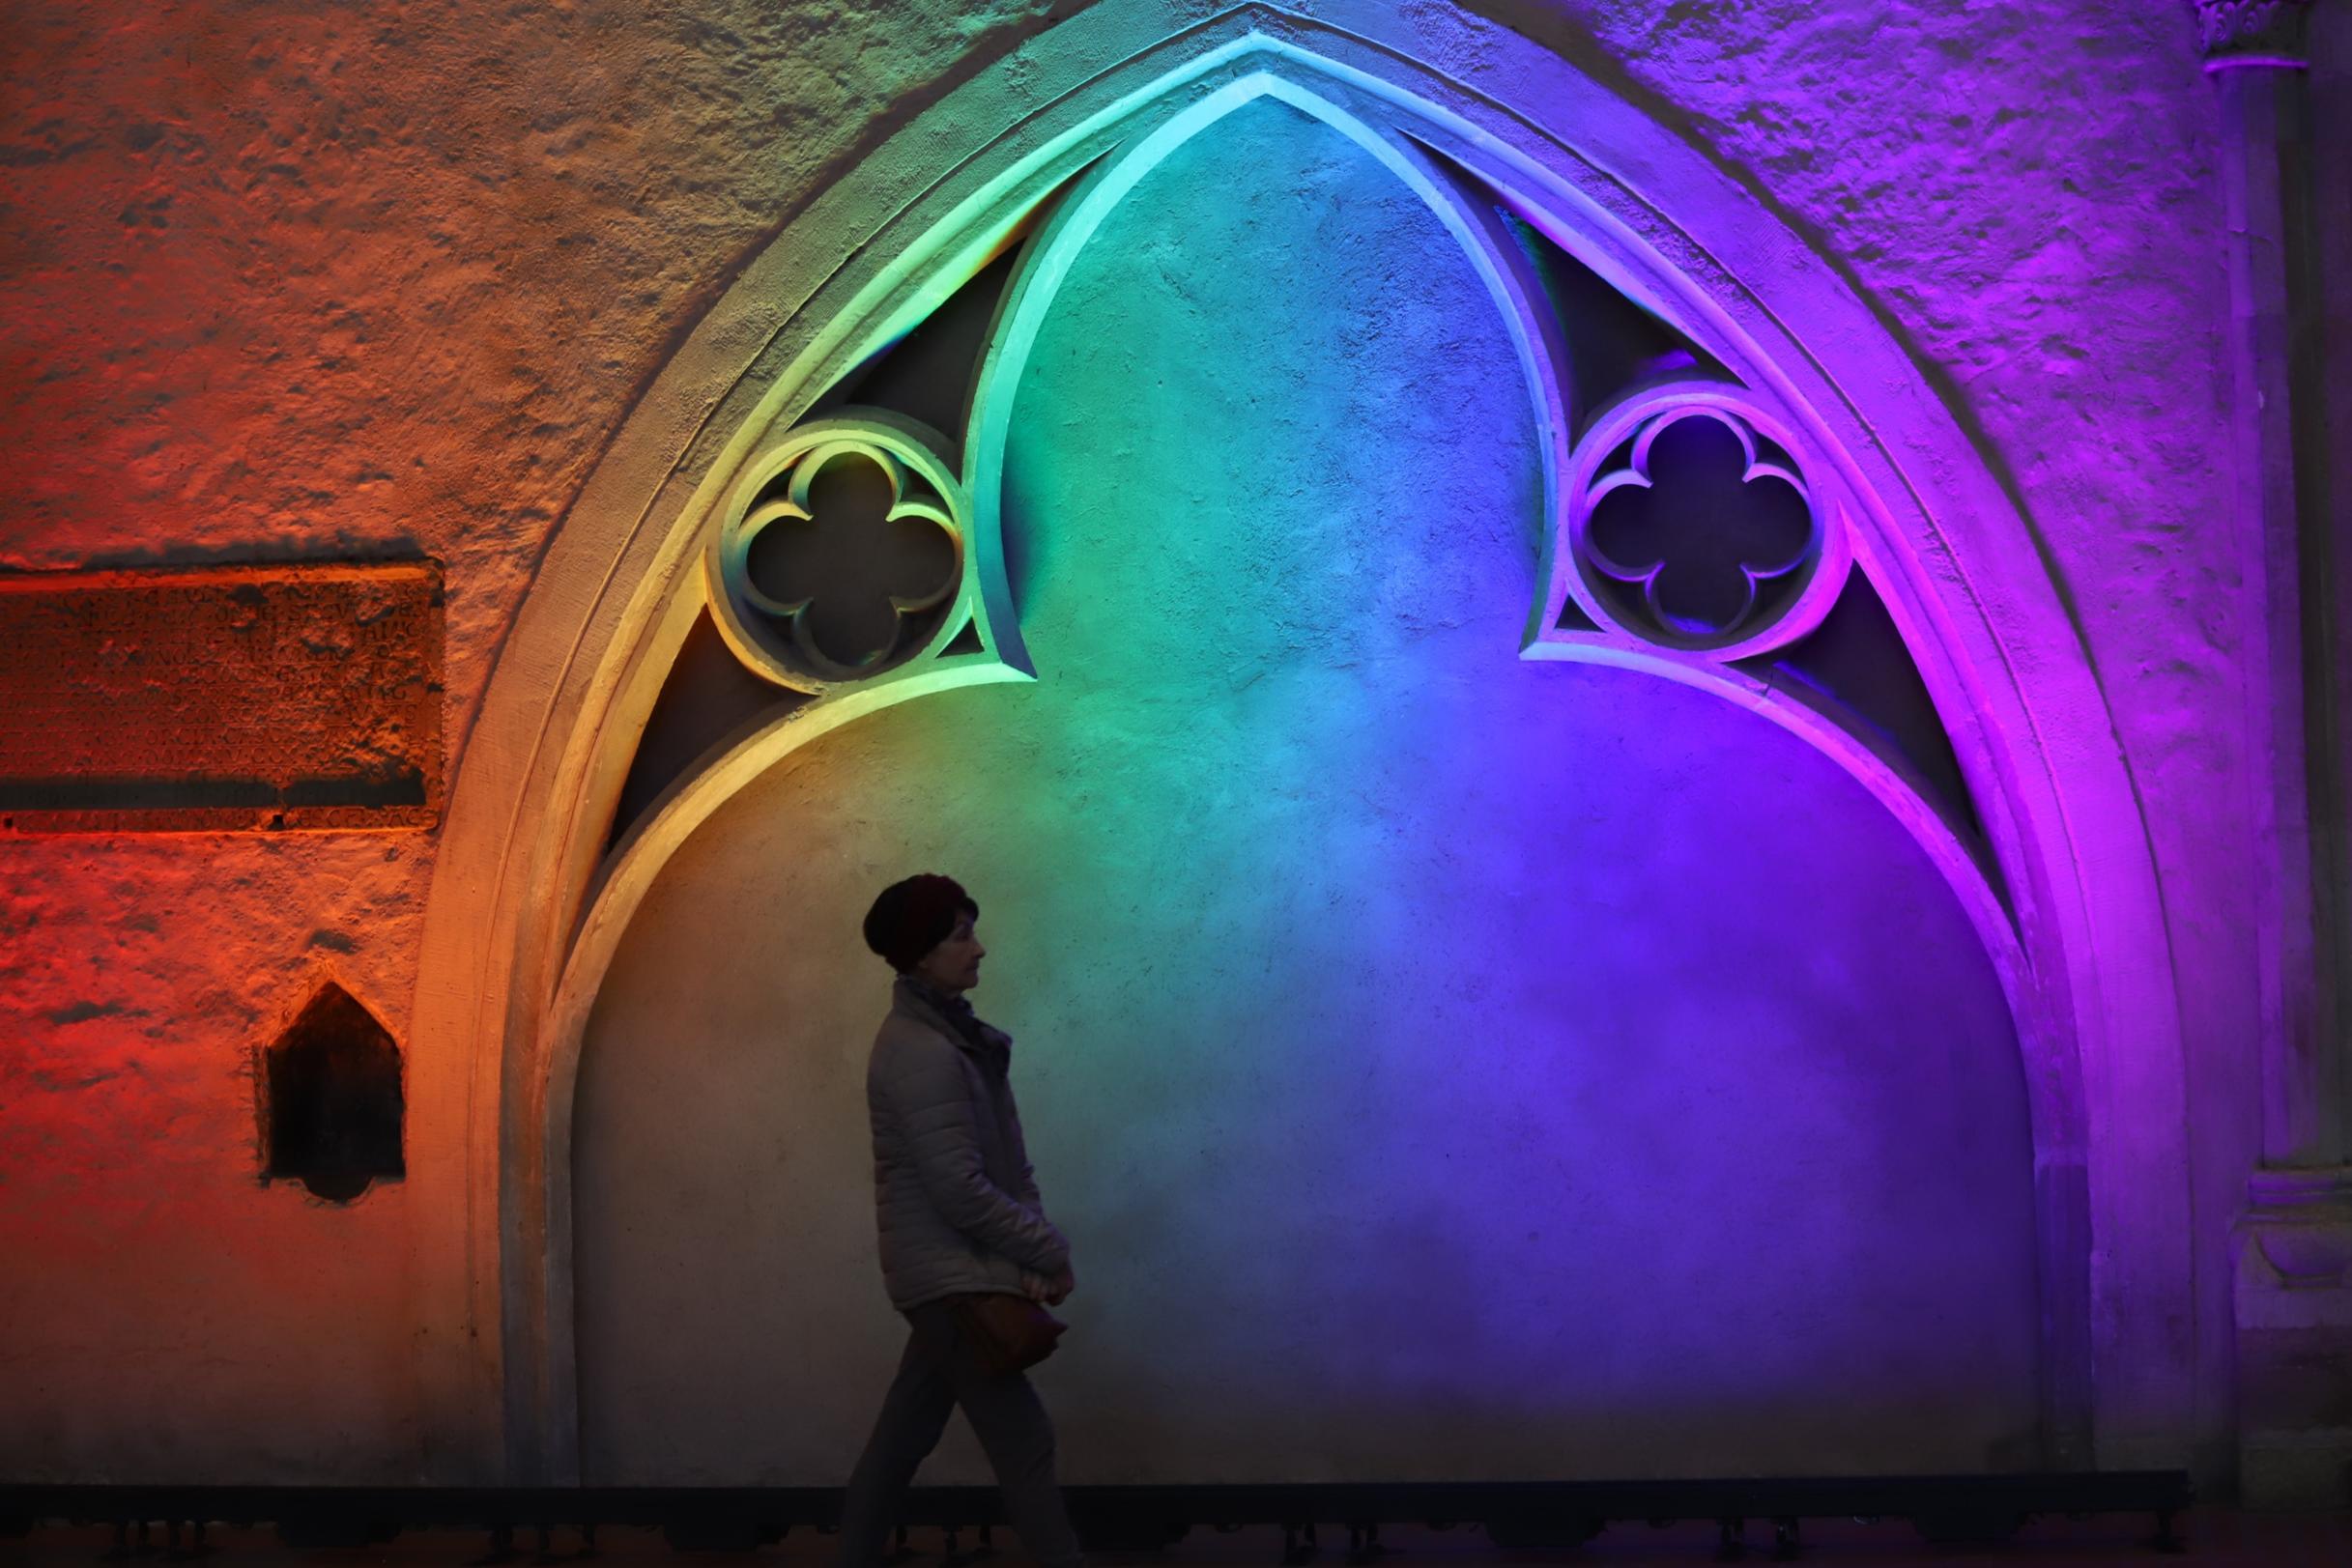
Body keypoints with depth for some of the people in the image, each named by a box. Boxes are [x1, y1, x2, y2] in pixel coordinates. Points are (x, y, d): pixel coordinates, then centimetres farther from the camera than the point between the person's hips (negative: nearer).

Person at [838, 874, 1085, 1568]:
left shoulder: (951, 1033, 10)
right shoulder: (921, 1053, -19)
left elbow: (1006, 1159, 10)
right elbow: (961, 1191, -21)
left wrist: (1031, 1246, -3)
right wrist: (1049, 1251, -11)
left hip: (952, 1274, 9)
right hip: (951, 1277, -9)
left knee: (904, 1435, 15)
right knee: (1023, 1439, -6)